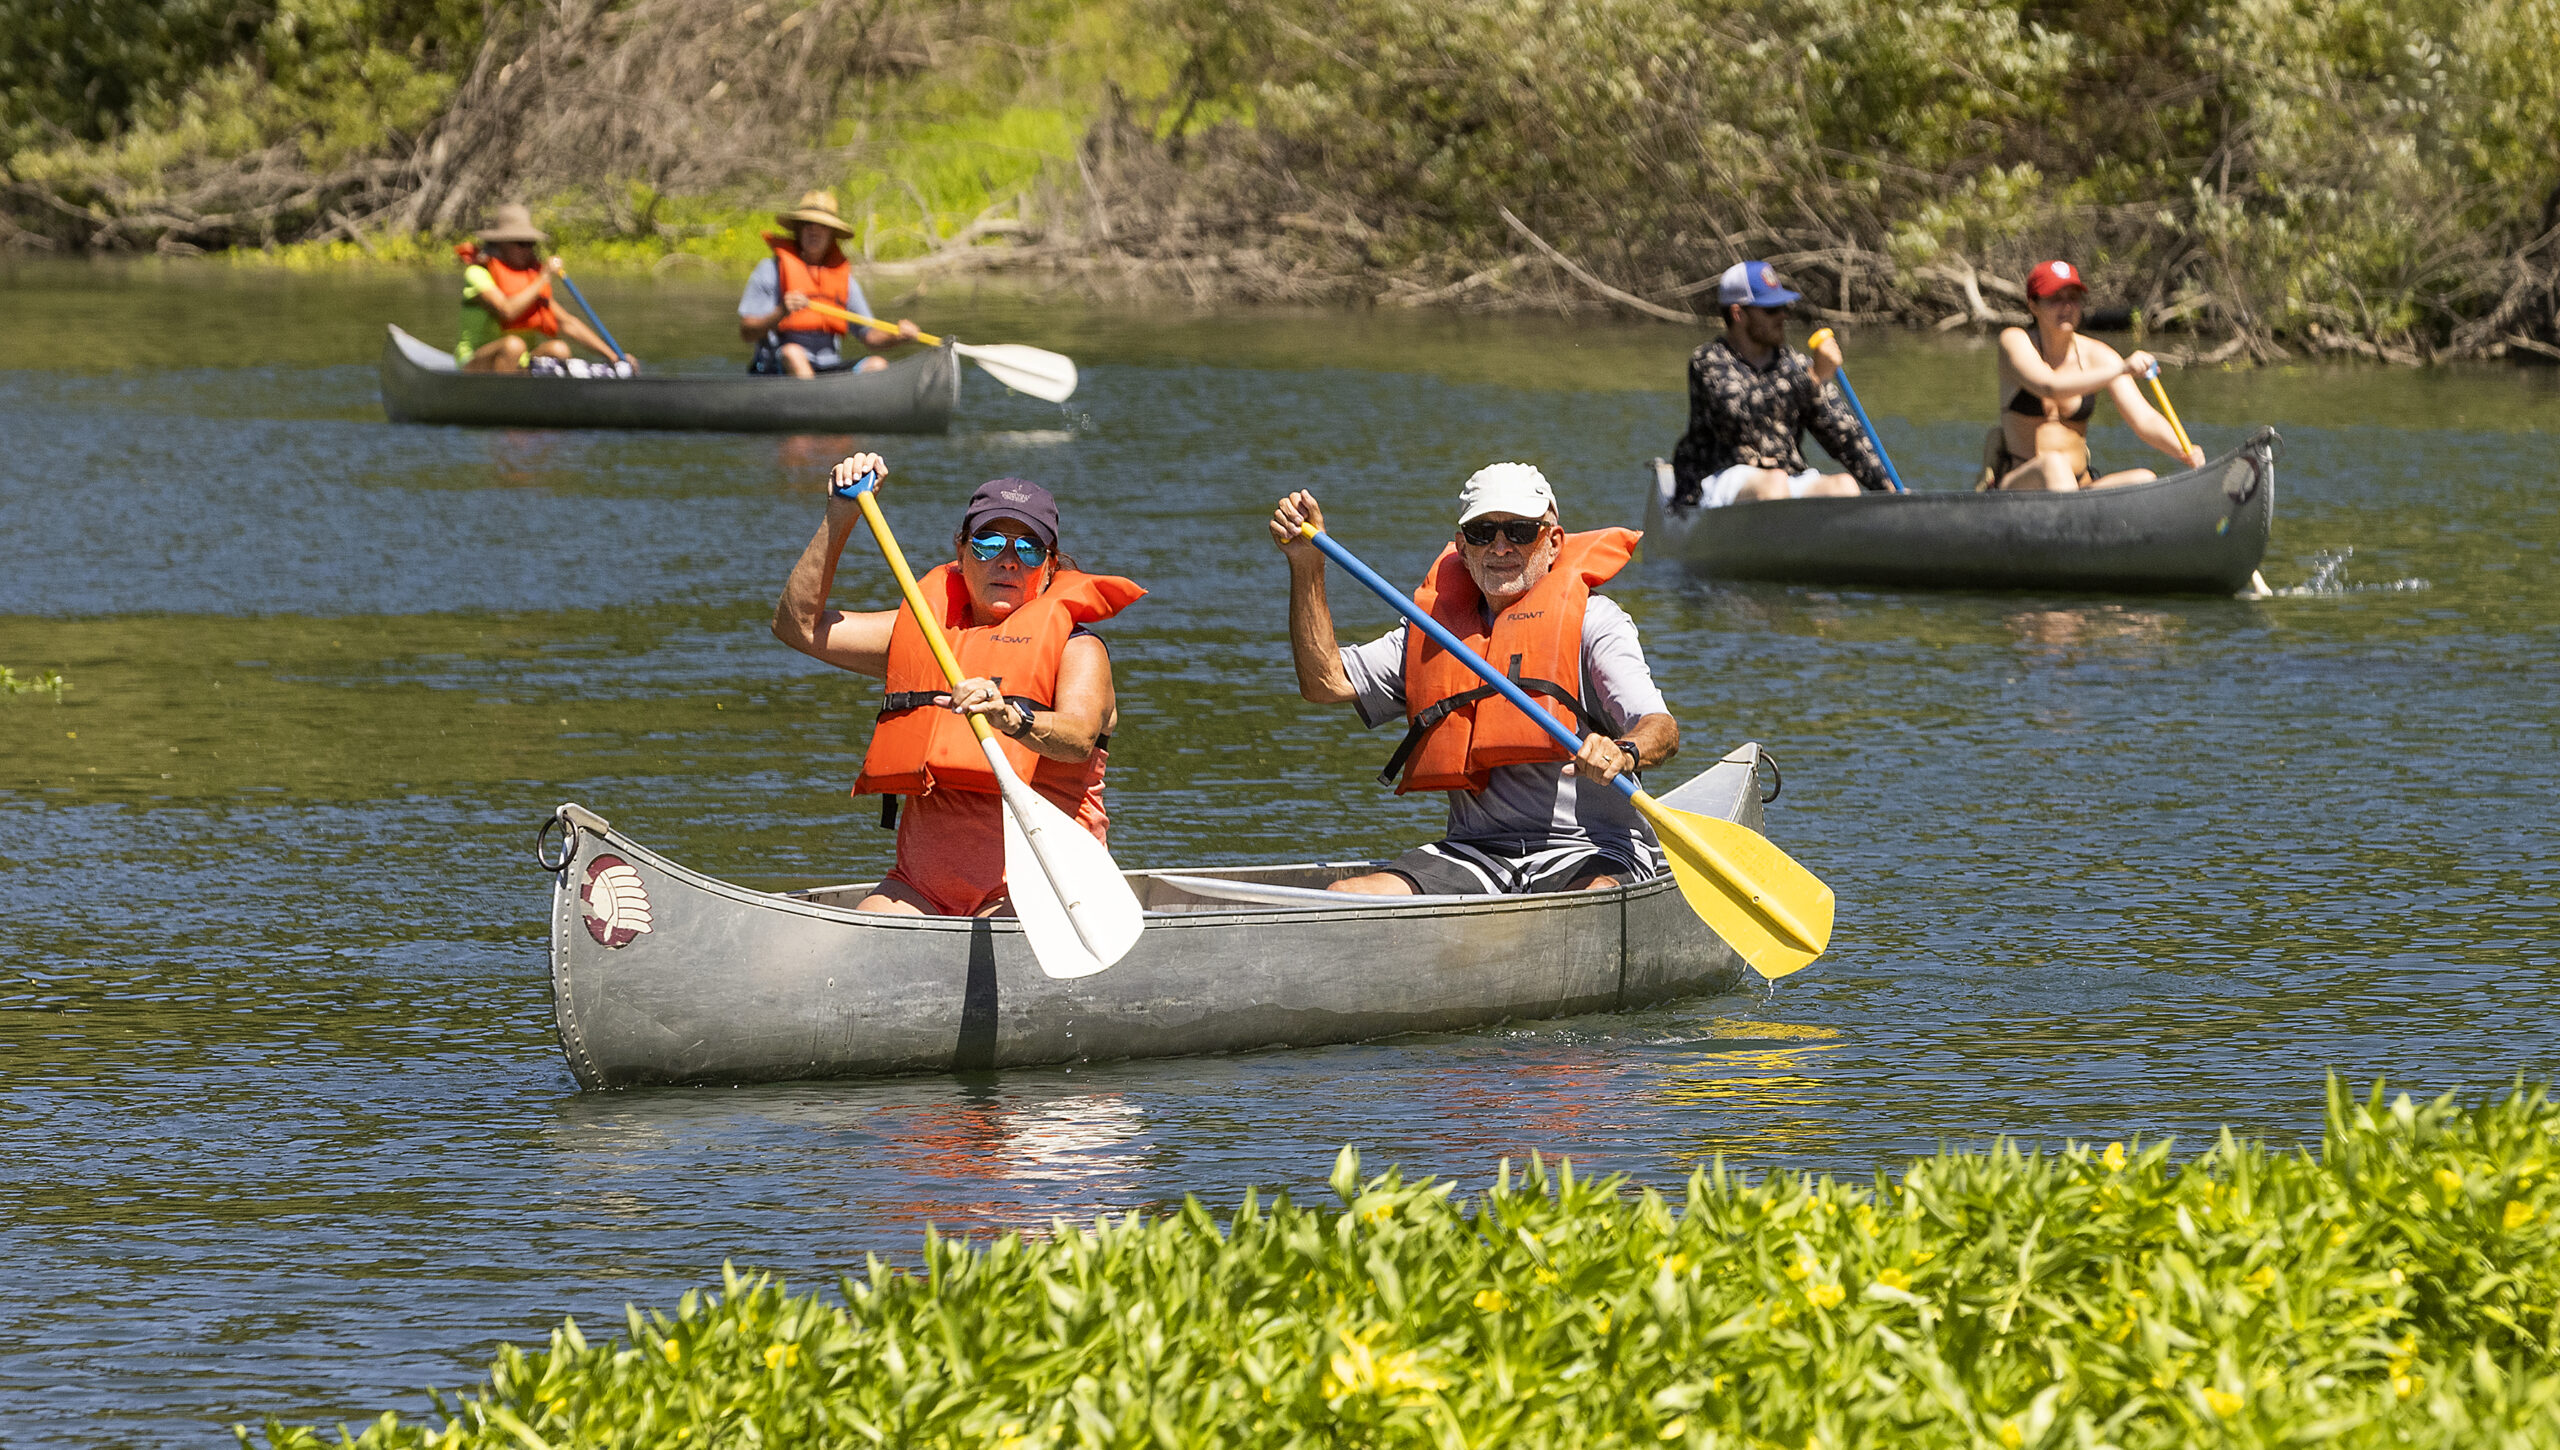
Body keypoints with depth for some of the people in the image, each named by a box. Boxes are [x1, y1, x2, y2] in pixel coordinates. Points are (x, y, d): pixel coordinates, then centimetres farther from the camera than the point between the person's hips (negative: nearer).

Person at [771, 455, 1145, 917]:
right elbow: (800, 624, 17)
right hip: (921, 887, 5)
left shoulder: (1077, 648, 0)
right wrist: (841, 519, 9)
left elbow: (1078, 738, -21)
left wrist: (1012, 718, -43)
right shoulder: (924, 629, 18)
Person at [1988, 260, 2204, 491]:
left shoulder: (2097, 355, 5)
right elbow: (2049, 386, -25)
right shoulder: (2015, 340, -4)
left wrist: (2186, 452, -24)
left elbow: (2145, 420, -3)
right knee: (2054, 463, -38)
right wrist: (2120, 369, -36)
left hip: (2079, 486, 4)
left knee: (2145, 480, -23)